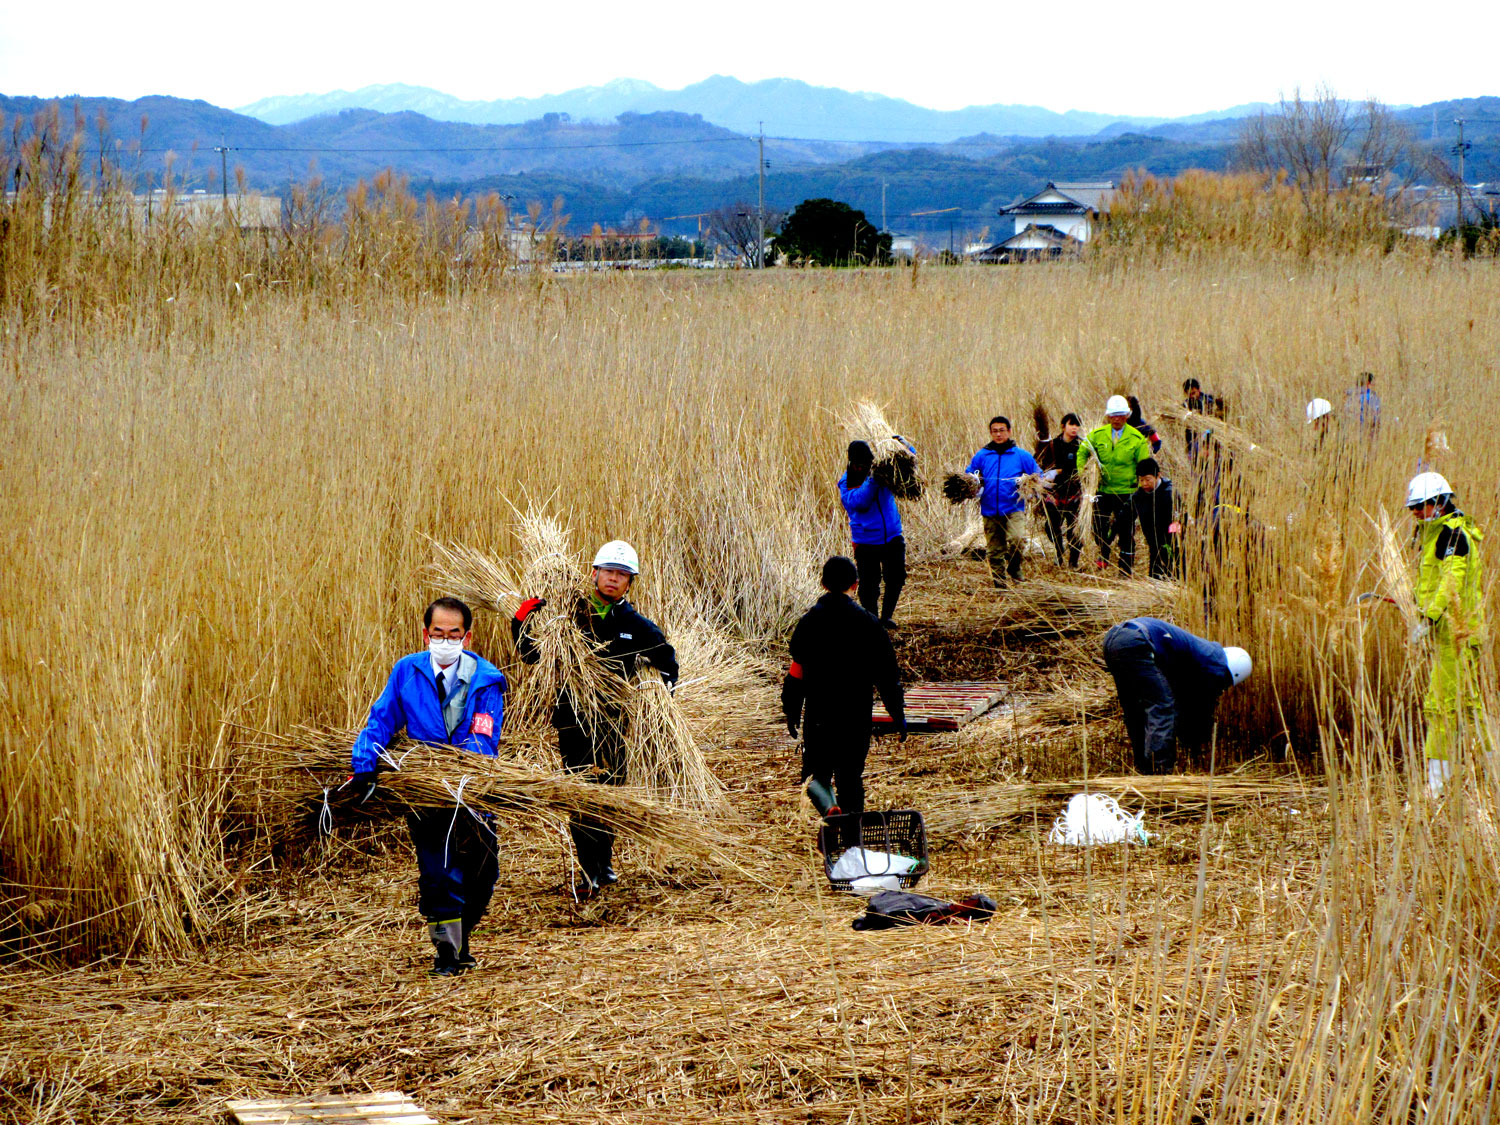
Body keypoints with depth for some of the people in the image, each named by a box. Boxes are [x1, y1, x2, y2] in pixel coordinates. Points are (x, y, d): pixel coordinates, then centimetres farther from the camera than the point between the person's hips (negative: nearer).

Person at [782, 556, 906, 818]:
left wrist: (791, 711, 5)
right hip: (857, 715, 1)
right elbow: (887, 673, 0)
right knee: (850, 776, 13)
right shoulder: (868, 622, -3)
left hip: (818, 714, -1)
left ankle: (829, 807, -19)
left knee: (816, 772, 11)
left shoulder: (809, 621, -6)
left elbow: (796, 671, -6)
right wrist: (898, 713, 8)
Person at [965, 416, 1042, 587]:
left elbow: (1038, 476, 10)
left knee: (1017, 538, -25)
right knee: (994, 550, 5)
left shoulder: (1021, 455, 6)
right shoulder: (982, 456, 10)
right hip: (990, 510, 2)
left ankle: (1014, 567, 0)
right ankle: (1000, 584, 15)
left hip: (1014, 509, -2)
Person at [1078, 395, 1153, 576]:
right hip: (1104, 490, 2)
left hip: (1127, 491, -2)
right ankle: (1104, 554, 30)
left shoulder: (1137, 438, -4)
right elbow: (1083, 450, 18)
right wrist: (1081, 468, 2)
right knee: (1099, 526, 1)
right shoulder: (1098, 435, 2)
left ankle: (1125, 570, 13)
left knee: (1126, 531, 3)